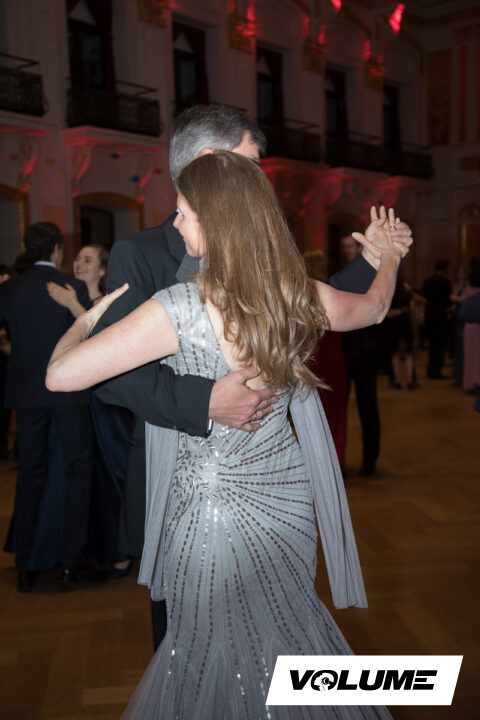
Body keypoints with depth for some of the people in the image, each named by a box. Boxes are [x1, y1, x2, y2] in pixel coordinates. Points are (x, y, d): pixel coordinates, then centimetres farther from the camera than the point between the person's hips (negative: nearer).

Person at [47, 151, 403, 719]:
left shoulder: (180, 309, -24)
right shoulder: (301, 296, -7)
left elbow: (60, 375, -22)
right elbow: (374, 307, 15)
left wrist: (91, 316, -1)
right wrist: (388, 255, 36)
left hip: (215, 505, -5)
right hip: (284, 495, 5)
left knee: (215, 645, 17)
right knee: (283, 628, 25)